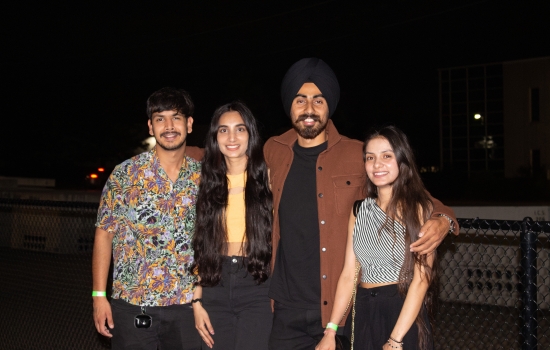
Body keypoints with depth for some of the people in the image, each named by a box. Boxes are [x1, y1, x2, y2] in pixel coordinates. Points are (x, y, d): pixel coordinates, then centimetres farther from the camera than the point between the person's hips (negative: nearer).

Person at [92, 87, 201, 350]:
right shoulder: (125, 174, -3)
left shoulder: (202, 177, 3)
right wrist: (99, 296, -5)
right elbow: (104, 233, -1)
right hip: (132, 306, -2)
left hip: (186, 307, 2)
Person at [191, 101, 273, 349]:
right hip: (214, 287, 3)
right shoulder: (209, 183, 9)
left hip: (257, 286, -3)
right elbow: (200, 247, 9)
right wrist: (197, 301, 4)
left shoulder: (266, 178, -1)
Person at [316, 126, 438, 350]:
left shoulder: (419, 208, -7)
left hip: (403, 314, -4)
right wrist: (330, 332, -2)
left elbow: (421, 279, -14)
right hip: (364, 314, 5)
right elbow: (349, 273, 4)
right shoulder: (359, 210, 6)